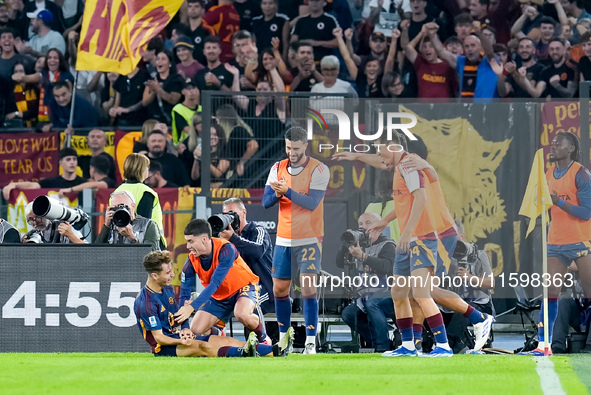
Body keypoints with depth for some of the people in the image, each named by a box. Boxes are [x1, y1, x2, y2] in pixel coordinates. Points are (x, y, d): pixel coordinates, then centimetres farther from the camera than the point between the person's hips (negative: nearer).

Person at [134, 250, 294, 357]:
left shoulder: (167, 288, 11)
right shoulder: (145, 303, -18)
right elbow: (158, 336, -19)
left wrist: (185, 329, 0)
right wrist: (181, 342, -33)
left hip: (179, 337, 9)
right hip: (164, 347, -9)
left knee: (226, 340, -7)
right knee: (202, 346, -34)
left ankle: (275, 351, -21)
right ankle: (243, 353, -59)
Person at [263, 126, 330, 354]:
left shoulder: (319, 170, -9)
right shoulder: (278, 169, 6)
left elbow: (312, 203, -20)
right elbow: (266, 202, 0)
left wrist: (287, 191, -31)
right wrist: (277, 194, -22)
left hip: (309, 240, -5)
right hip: (283, 240, 5)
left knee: (308, 288, -14)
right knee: (279, 289, 10)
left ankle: (311, 342, -13)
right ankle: (283, 337, 25)